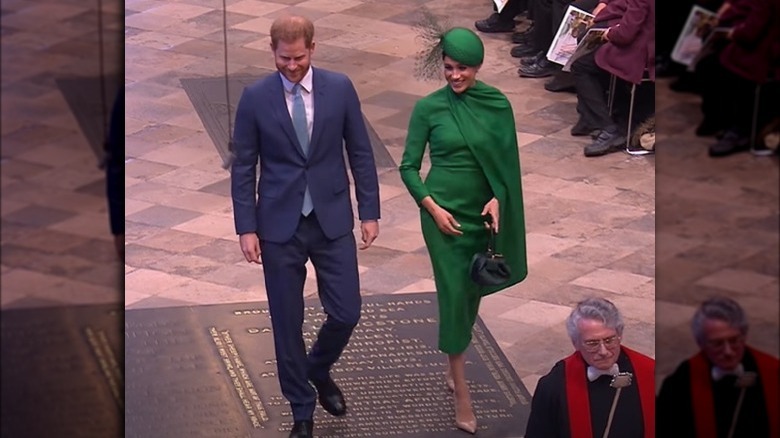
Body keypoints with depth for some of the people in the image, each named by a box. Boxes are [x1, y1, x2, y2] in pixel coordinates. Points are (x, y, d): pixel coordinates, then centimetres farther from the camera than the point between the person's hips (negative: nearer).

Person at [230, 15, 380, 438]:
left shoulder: (340, 88, -4)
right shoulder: (255, 98, -7)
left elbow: (360, 153, 3)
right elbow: (243, 167, -2)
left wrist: (369, 212, 1)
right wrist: (246, 228, -6)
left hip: (332, 221, 1)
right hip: (280, 226, -1)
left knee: (346, 314, 1)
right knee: (287, 323, 5)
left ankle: (319, 371, 34)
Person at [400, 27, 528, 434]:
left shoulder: (497, 105, -2)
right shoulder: (429, 107, -8)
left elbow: (507, 163, 4)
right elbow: (409, 166, -3)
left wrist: (498, 199, -13)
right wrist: (432, 207, -14)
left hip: (484, 211, 3)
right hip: (443, 211, -3)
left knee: (473, 293, 12)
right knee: (454, 294, -6)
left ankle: (454, 366, 33)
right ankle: (462, 396, -2)